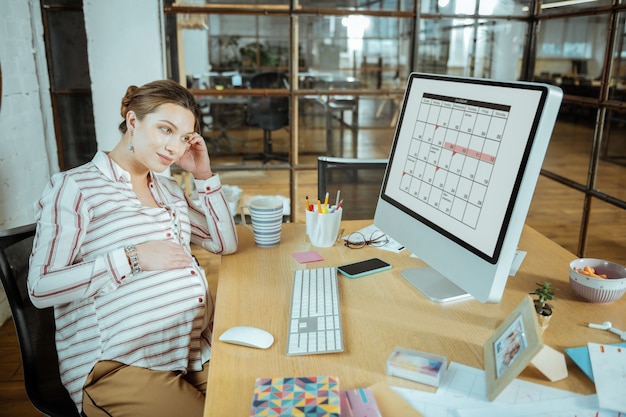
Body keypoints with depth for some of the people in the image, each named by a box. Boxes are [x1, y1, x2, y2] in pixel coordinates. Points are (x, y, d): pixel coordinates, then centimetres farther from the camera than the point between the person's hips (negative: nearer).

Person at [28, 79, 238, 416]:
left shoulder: (168, 189, 17)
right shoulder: (73, 188, -4)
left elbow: (226, 244, 16)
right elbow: (40, 288, -10)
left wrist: (205, 176, 7)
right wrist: (132, 258, -17)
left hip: (199, 349, 6)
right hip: (120, 366, -6)